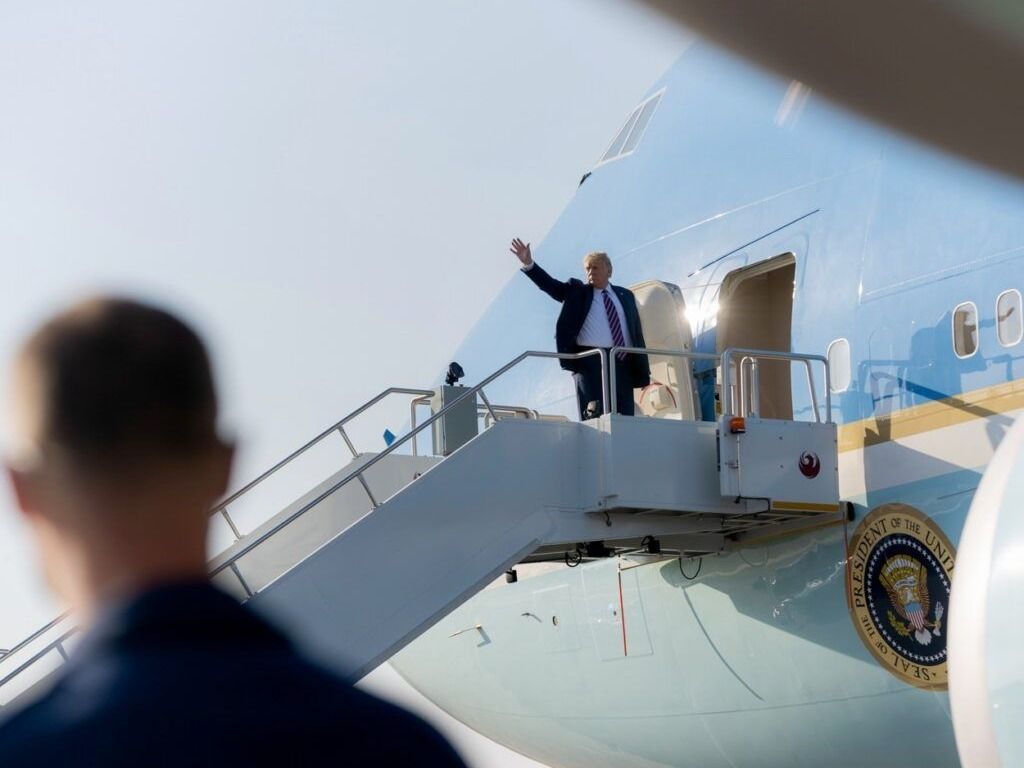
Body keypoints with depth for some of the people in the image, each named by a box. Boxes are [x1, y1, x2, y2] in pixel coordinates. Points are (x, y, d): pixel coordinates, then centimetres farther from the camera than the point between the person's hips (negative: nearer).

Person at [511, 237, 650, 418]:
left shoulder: (625, 296, 19)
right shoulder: (577, 291, 14)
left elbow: (637, 332, 16)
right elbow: (550, 285, -1)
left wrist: (642, 370, 8)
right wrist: (528, 264, -17)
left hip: (622, 364, 3)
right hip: (590, 361, -2)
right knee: (594, 417, -13)